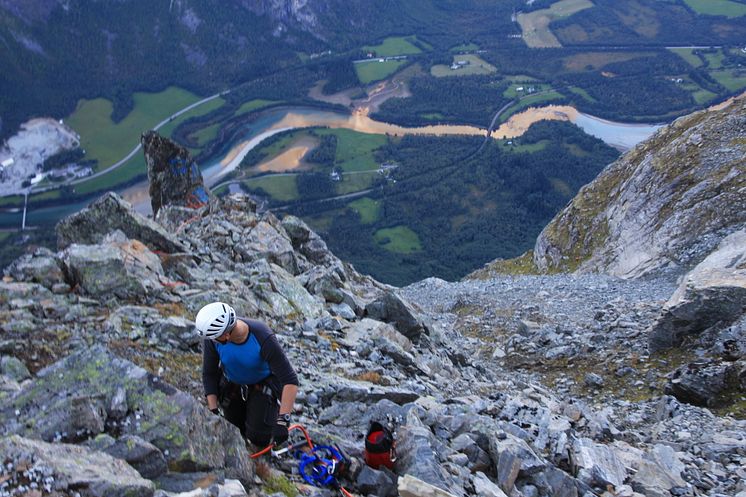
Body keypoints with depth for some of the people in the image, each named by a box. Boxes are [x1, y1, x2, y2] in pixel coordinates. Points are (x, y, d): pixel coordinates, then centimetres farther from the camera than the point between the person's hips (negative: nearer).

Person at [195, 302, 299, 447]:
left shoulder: (264, 339, -39)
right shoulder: (211, 338, -30)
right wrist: (213, 413, -18)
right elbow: (209, 375, -14)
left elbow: (290, 380, -37)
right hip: (232, 383, 3)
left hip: (263, 383, -3)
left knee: (260, 439, -11)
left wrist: (282, 421, -43)